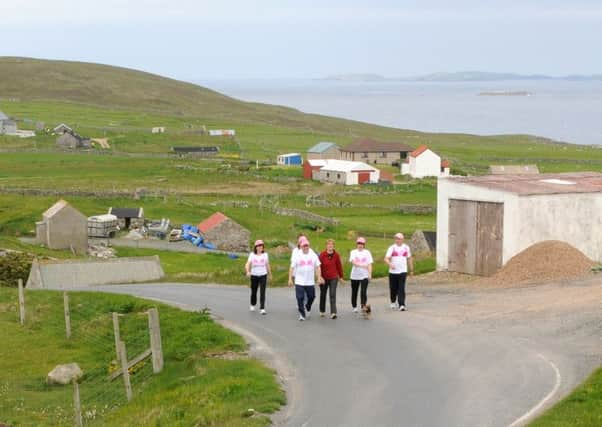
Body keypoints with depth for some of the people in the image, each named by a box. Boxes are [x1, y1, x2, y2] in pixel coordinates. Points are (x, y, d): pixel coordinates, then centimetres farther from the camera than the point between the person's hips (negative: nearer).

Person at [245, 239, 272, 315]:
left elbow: (267, 265, 13)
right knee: (254, 291, 13)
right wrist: (248, 271, -29)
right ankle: (252, 305, 38)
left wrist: (270, 274, 21)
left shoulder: (265, 254, 3)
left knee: (262, 292, -9)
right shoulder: (252, 255, -2)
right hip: (254, 275, 0)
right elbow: (248, 264, -10)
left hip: (263, 275, 0)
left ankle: (262, 309, -12)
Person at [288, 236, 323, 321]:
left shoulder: (313, 255, 2)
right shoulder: (297, 256, -4)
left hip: (310, 281, 2)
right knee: (300, 298, -5)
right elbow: (292, 268, -2)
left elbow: (317, 267, 6)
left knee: (311, 297, 9)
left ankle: (307, 307, 39)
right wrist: (290, 279, -5)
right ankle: (302, 314, 5)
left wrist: (319, 278, 0)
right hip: (299, 282, -2)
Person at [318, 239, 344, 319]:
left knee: (333, 295, -10)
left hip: (333, 278, -1)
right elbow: (319, 266, -5)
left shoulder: (336, 255, -2)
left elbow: (339, 266, 5)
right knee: (323, 294, 14)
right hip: (324, 278, 1)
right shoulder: (322, 254, -7)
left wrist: (341, 276, 9)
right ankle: (322, 311, 30)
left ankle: (333, 313, -15)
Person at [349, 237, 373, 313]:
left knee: (363, 292, -12)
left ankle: (363, 307, -11)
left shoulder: (367, 252, 4)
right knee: (354, 292, 10)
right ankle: (354, 307, 26)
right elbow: (353, 262, -15)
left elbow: (369, 264, 1)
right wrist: (362, 265, -30)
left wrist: (370, 274, -9)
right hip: (355, 276, 1)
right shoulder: (353, 252, 1)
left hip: (364, 276, -1)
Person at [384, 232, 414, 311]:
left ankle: (402, 305, -14)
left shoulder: (406, 248, 8)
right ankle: (393, 302, 34)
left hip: (403, 272, 0)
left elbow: (409, 259, 18)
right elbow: (386, 258, -10)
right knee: (393, 289, 9)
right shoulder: (392, 248, 0)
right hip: (393, 272, 0)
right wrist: (390, 264, -30)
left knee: (401, 289, -11)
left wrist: (411, 270, 19)